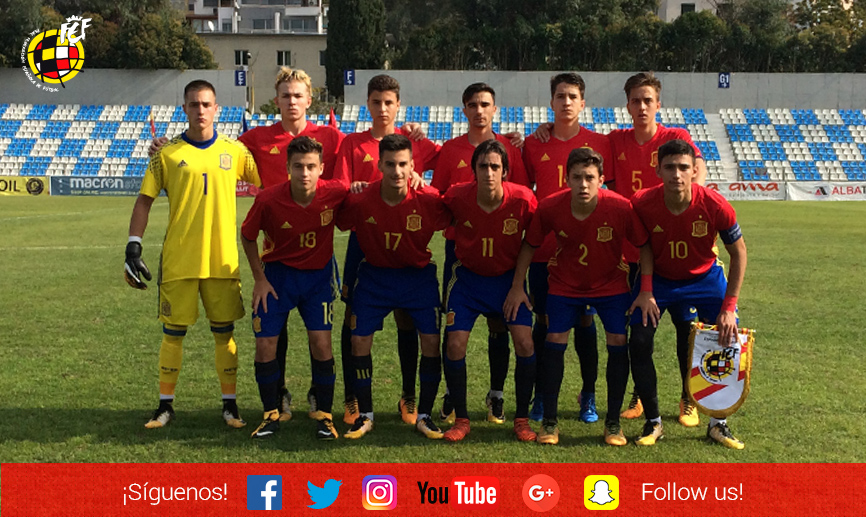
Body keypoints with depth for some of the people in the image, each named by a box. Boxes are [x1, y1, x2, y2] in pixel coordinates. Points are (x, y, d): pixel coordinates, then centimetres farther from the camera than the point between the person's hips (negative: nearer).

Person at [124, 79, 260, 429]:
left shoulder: (234, 150, 4)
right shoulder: (167, 153, 1)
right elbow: (144, 201, 1)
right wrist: (133, 248, -7)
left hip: (223, 260, 1)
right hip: (178, 260, -1)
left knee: (224, 332, 7)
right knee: (173, 332, 6)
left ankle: (230, 404, 18)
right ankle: (166, 405, 19)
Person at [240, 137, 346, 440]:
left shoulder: (334, 193, -20)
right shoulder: (269, 199, -20)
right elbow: (247, 236, -2)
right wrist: (259, 278, -4)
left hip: (319, 273, 0)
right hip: (278, 273, 0)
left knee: (321, 342, -8)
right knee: (265, 344, -3)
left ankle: (324, 415, 9)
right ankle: (271, 414, 16)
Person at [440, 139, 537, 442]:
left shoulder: (523, 199, -20)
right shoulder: (457, 196, -20)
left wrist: (520, 282, -2)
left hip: (508, 278, 0)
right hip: (467, 277, 0)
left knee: (525, 343, -11)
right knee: (455, 344, -9)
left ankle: (522, 419, 7)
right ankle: (461, 419, 10)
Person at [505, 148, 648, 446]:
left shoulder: (620, 207, -26)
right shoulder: (550, 207, -22)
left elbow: (644, 247, -13)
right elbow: (530, 244, -6)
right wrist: (517, 286, -8)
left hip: (611, 284, 0)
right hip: (565, 285, 1)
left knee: (618, 342, -10)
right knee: (555, 341, -8)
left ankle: (613, 422, 7)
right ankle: (550, 421, 6)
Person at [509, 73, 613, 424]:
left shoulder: (599, 143, 3)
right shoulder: (533, 145, 5)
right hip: (544, 249, 1)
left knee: (585, 322, 5)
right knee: (544, 322, 5)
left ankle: (589, 397, 17)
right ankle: (540, 396, 17)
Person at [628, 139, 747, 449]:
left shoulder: (715, 206, -27)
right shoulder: (642, 203, -26)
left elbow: (738, 252, -13)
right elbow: (644, 246, -6)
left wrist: (729, 307, -17)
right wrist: (645, 291, -17)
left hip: (705, 278, 0)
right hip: (658, 278, 0)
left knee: (730, 340, -8)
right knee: (639, 343, -13)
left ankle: (718, 424, 10)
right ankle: (654, 423, 6)